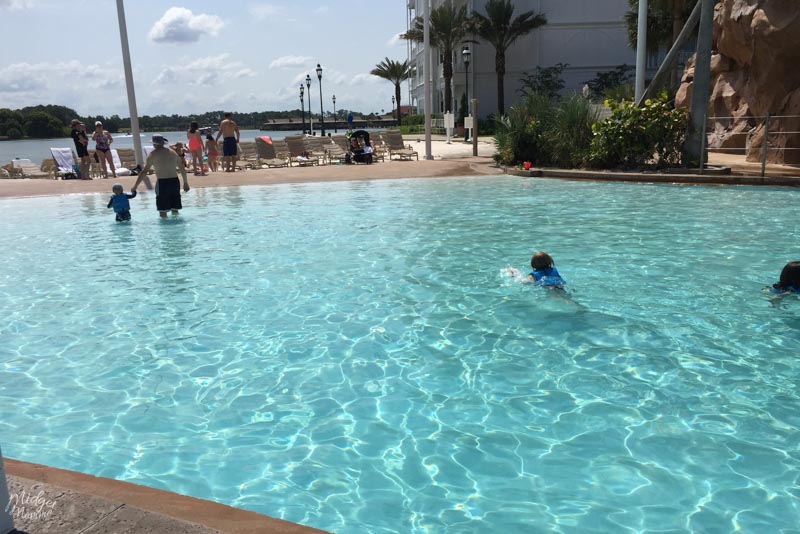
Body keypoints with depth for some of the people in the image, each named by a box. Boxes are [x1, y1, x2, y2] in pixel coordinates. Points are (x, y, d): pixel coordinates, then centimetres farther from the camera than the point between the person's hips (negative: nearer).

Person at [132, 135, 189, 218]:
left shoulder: (153, 154, -1)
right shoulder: (173, 153, 12)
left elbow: (144, 171, -6)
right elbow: (182, 168, 16)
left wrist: (135, 186, -4)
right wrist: (185, 183, 27)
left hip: (162, 183, -4)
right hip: (175, 181, 5)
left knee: (163, 210, 2)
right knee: (175, 208, 14)